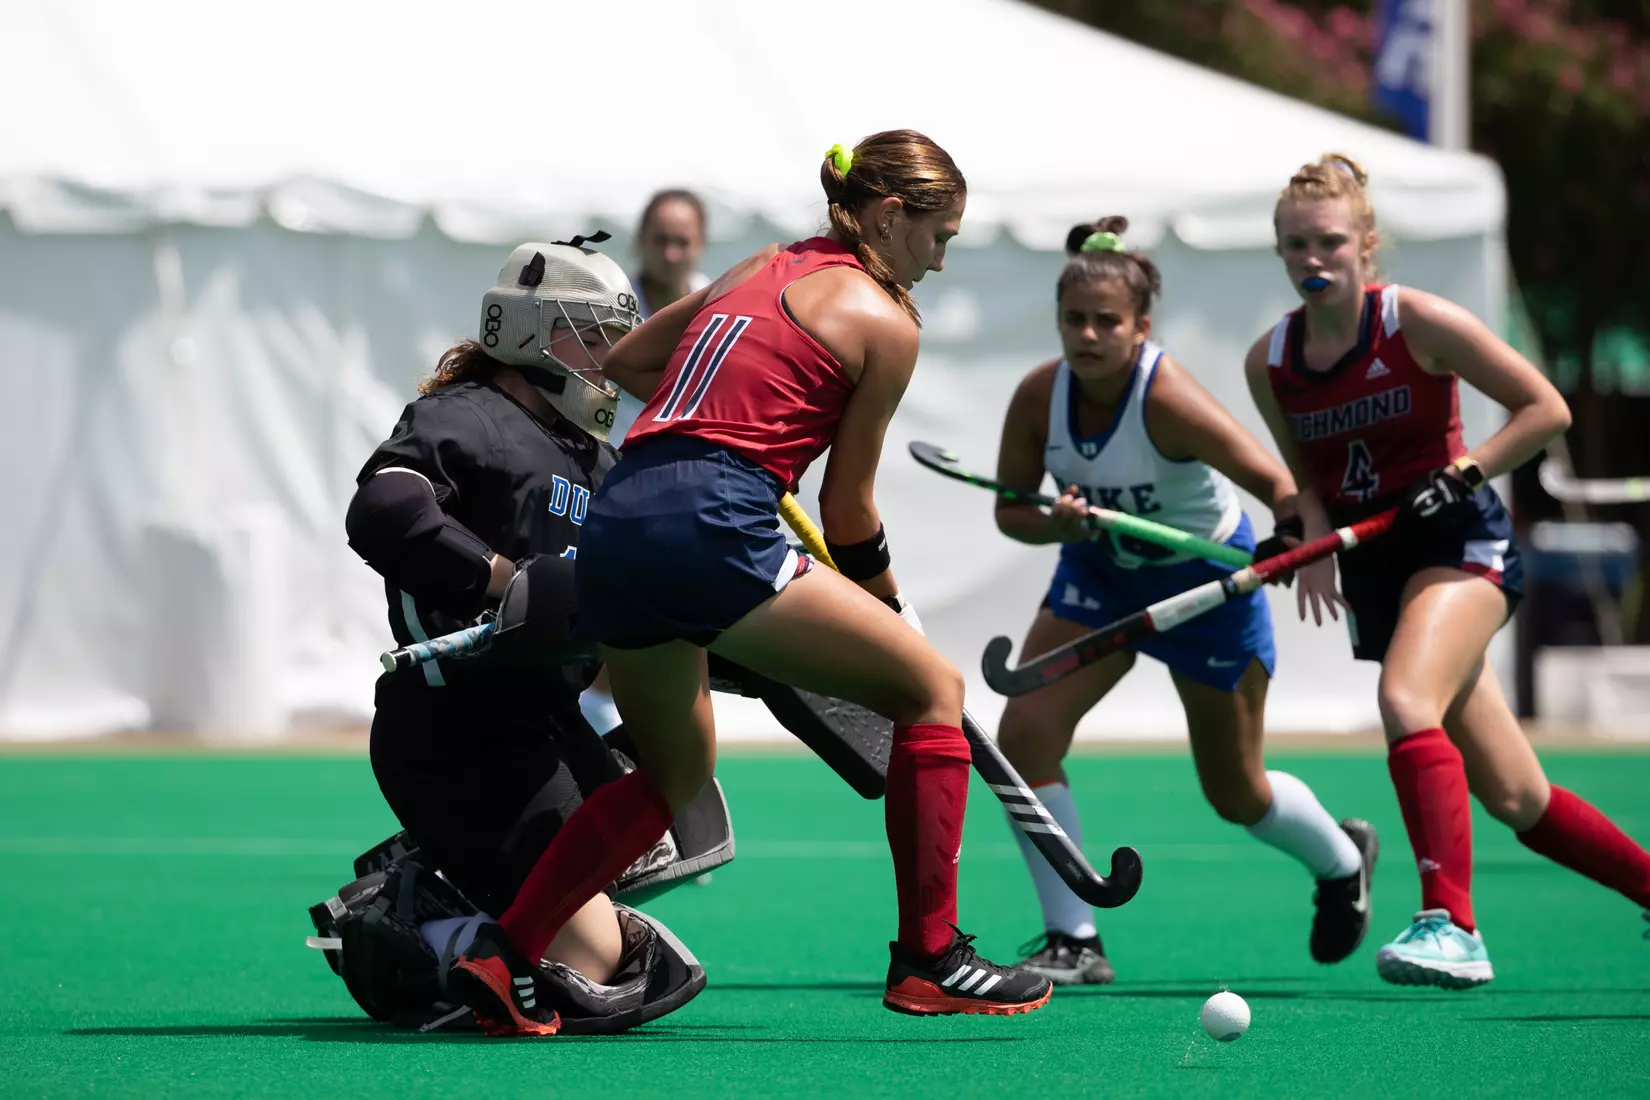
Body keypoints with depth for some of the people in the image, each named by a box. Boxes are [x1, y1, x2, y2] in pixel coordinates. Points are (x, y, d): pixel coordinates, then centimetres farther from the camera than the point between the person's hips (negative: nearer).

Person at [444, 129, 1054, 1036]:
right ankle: (929, 959, 2)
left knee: (676, 774, 26)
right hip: (710, 526, -8)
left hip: (612, 522, 8)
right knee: (931, 688, 6)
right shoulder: (884, 321, 5)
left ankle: (502, 953, 13)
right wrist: (887, 609, 21)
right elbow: (847, 508, 7)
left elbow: (623, 360, 34)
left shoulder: (762, 270, 25)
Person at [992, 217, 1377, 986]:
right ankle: (1072, 940, -7)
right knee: (1023, 735, -17)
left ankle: (1342, 859, 44)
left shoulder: (1168, 401, -32)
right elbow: (1010, 510, -6)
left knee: (1236, 794, 9)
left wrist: (1294, 541, -55)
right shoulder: (1039, 397, -18)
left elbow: (1277, 484, -34)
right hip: (1099, 574, 4)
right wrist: (1054, 523, -29)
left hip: (1208, 577, -4)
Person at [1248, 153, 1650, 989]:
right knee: (1515, 800, 4)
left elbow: (1545, 409, -6)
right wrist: (1312, 541, -2)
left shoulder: (1418, 322, -10)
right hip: (1374, 567, 5)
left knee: (1406, 701, -33)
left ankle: (1452, 927, -37)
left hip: (1458, 543, -5)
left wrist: (1466, 473, -18)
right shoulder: (1270, 363, 3)